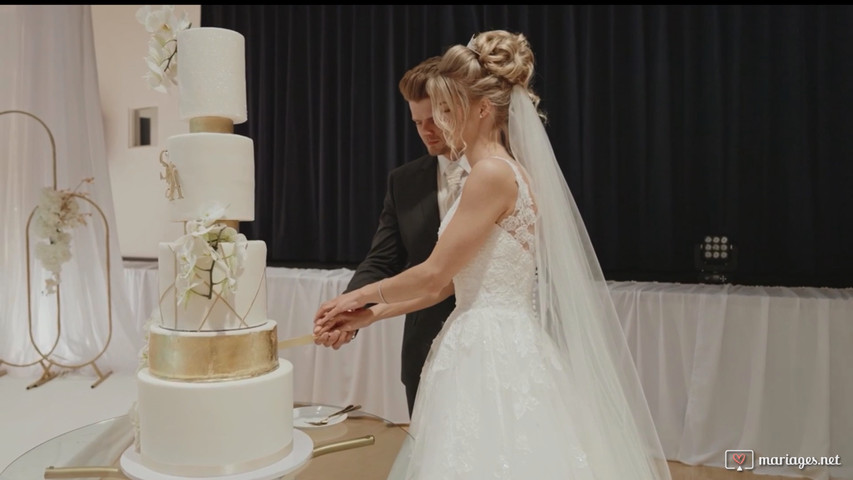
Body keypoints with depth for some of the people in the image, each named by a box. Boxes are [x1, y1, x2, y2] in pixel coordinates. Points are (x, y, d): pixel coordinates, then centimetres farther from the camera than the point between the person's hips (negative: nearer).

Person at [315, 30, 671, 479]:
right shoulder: (501, 171, 12)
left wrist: (362, 295, 2)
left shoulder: (492, 173, -17)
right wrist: (368, 315, 8)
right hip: (490, 347, 9)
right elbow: (450, 282, 9)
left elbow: (434, 275, -15)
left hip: (493, 353, -9)